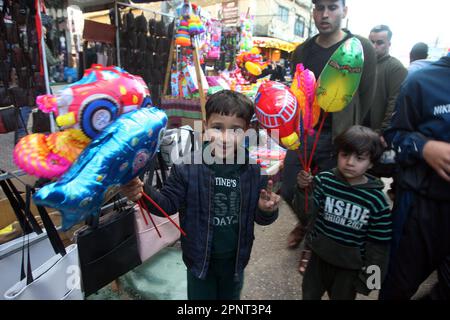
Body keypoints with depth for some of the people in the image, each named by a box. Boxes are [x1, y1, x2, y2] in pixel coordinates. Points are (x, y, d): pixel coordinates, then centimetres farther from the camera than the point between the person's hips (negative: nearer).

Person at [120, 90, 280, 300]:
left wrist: (267, 210, -24)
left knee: (231, 297, 27)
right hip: (200, 259, -2)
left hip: (235, 260, 2)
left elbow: (260, 218, -2)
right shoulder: (187, 167, -18)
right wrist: (144, 194, -30)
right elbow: (169, 203, -12)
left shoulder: (254, 171, -12)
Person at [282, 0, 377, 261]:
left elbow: (365, 98, -2)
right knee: (289, 191, 9)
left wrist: (346, 135, 1)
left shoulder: (362, 49, -4)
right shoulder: (301, 52, 8)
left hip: (335, 140, -4)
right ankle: (306, 223, 41)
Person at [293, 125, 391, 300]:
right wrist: (303, 190, -34)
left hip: (350, 265, -1)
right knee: (309, 294, 24)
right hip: (319, 255, 2)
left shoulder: (376, 199, -16)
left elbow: (378, 244, -8)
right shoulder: (324, 180, -14)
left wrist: (369, 275, -3)